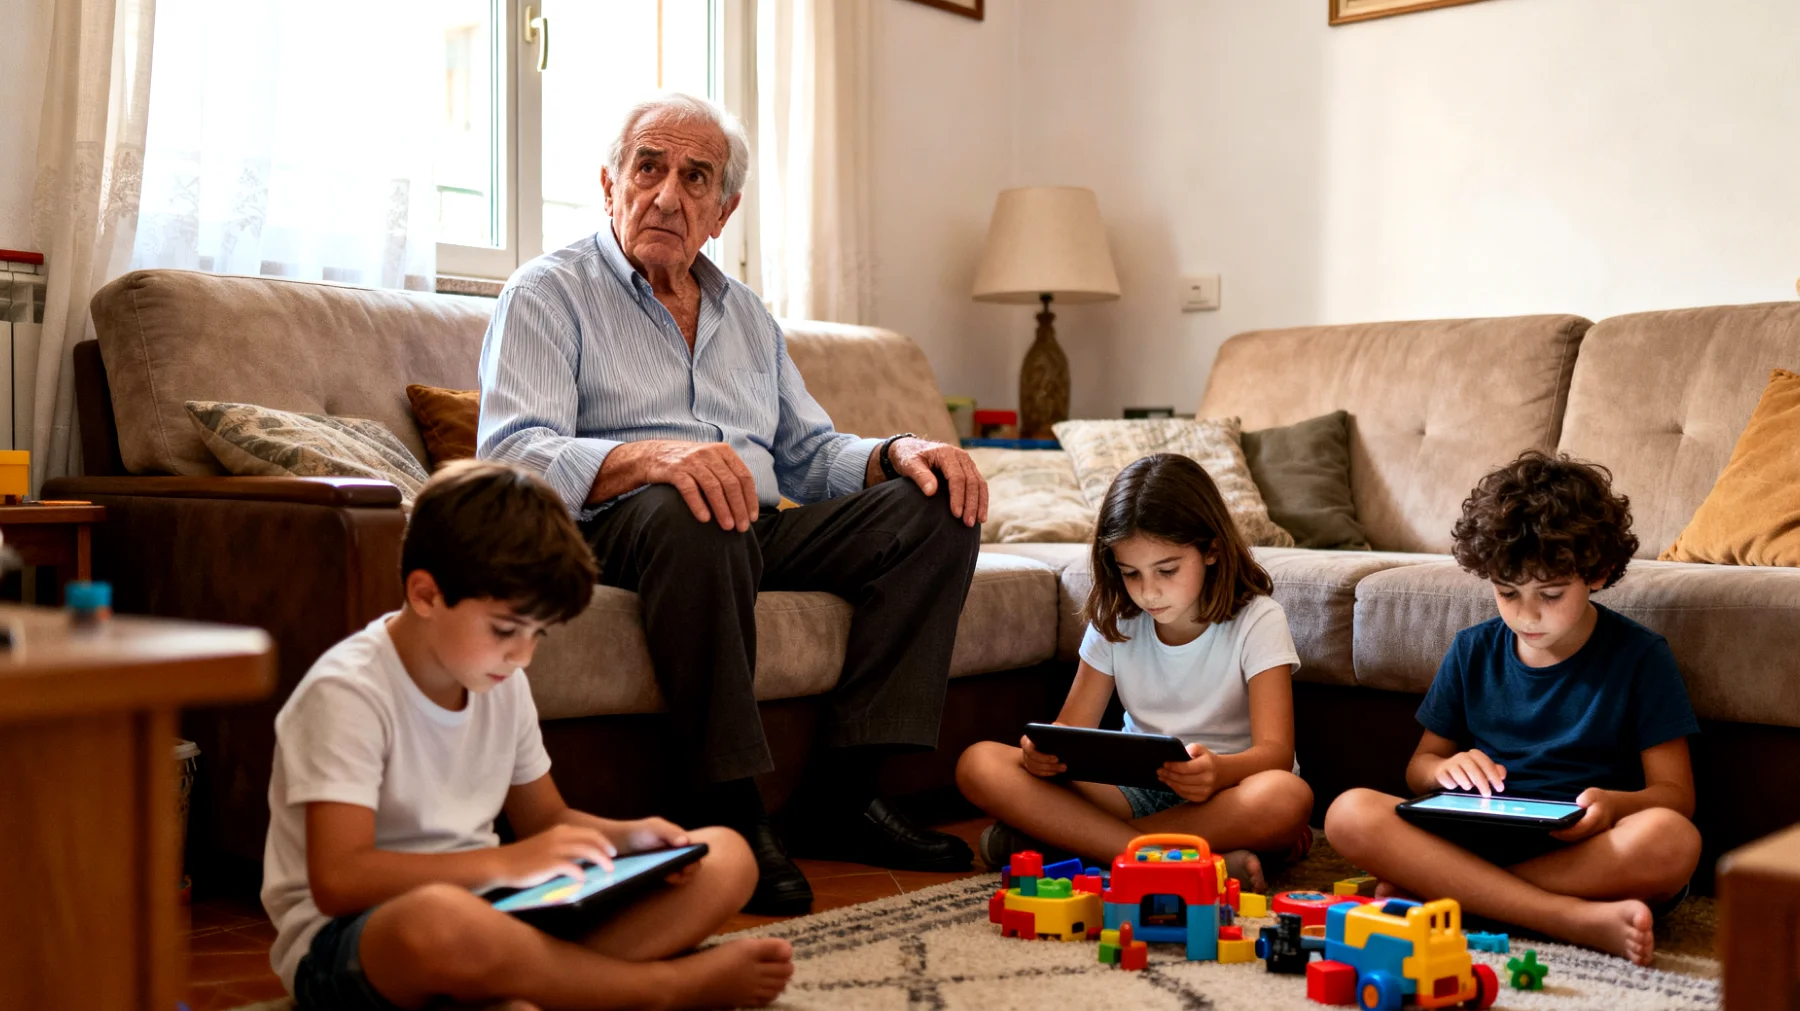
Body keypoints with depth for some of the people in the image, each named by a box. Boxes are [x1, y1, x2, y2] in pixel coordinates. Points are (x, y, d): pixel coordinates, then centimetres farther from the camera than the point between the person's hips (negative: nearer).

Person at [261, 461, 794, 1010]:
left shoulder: (502, 682, 7)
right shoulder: (346, 692, -16)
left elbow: (546, 818, 18)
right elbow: (337, 881, -25)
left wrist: (626, 837, -3)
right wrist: (507, 863, -29)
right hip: (342, 941, -7)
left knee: (727, 856, -4)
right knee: (439, 920, -45)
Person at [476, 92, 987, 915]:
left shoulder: (744, 313, 24)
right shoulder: (547, 292, 3)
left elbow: (809, 454, 21)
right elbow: (511, 455, -13)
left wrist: (897, 452, -2)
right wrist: (647, 456, -33)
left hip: (759, 536, 7)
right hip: (619, 532, -6)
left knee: (937, 506, -10)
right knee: (687, 512, -39)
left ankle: (846, 792, -16)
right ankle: (731, 813, -31)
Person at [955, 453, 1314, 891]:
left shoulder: (1257, 621, -8)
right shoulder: (1114, 622, 5)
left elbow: (1275, 751, -18)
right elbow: (1073, 725, 4)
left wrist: (1219, 770, -42)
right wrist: (1045, 750, -23)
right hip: (1135, 786, 4)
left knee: (1288, 798, -40)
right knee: (979, 764, -19)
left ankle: (1058, 841, -32)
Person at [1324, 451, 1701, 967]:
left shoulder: (1640, 655, 2)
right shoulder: (1472, 651, 12)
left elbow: (1676, 793, 0)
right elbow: (1419, 765, 18)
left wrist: (1613, 803, -23)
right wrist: (1446, 768, -8)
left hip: (1587, 848, -2)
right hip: (1480, 838, 2)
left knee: (1672, 841, -36)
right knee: (1350, 815, -25)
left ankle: (1433, 891, -28)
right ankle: (1578, 920, -34)